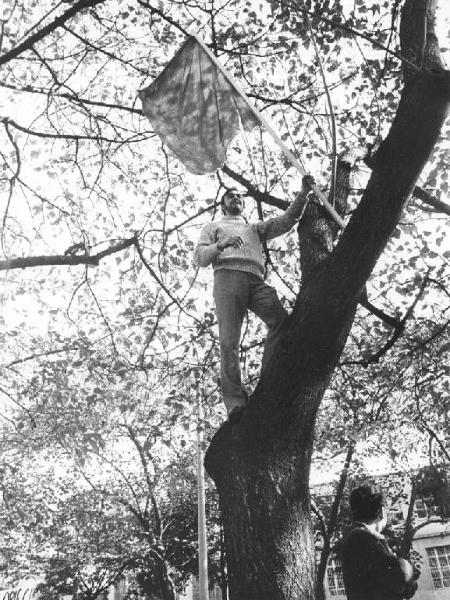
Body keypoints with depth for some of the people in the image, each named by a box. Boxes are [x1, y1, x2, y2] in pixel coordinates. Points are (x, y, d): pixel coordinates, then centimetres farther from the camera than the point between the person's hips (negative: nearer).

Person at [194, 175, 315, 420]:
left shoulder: (255, 228, 38)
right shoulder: (213, 227, 32)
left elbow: (286, 220, 25)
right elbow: (199, 258, 16)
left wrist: (303, 194, 11)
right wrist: (221, 245, -3)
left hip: (256, 281, 2)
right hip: (227, 277, -2)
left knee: (281, 320, -25)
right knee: (229, 341, -17)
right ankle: (235, 402, -22)